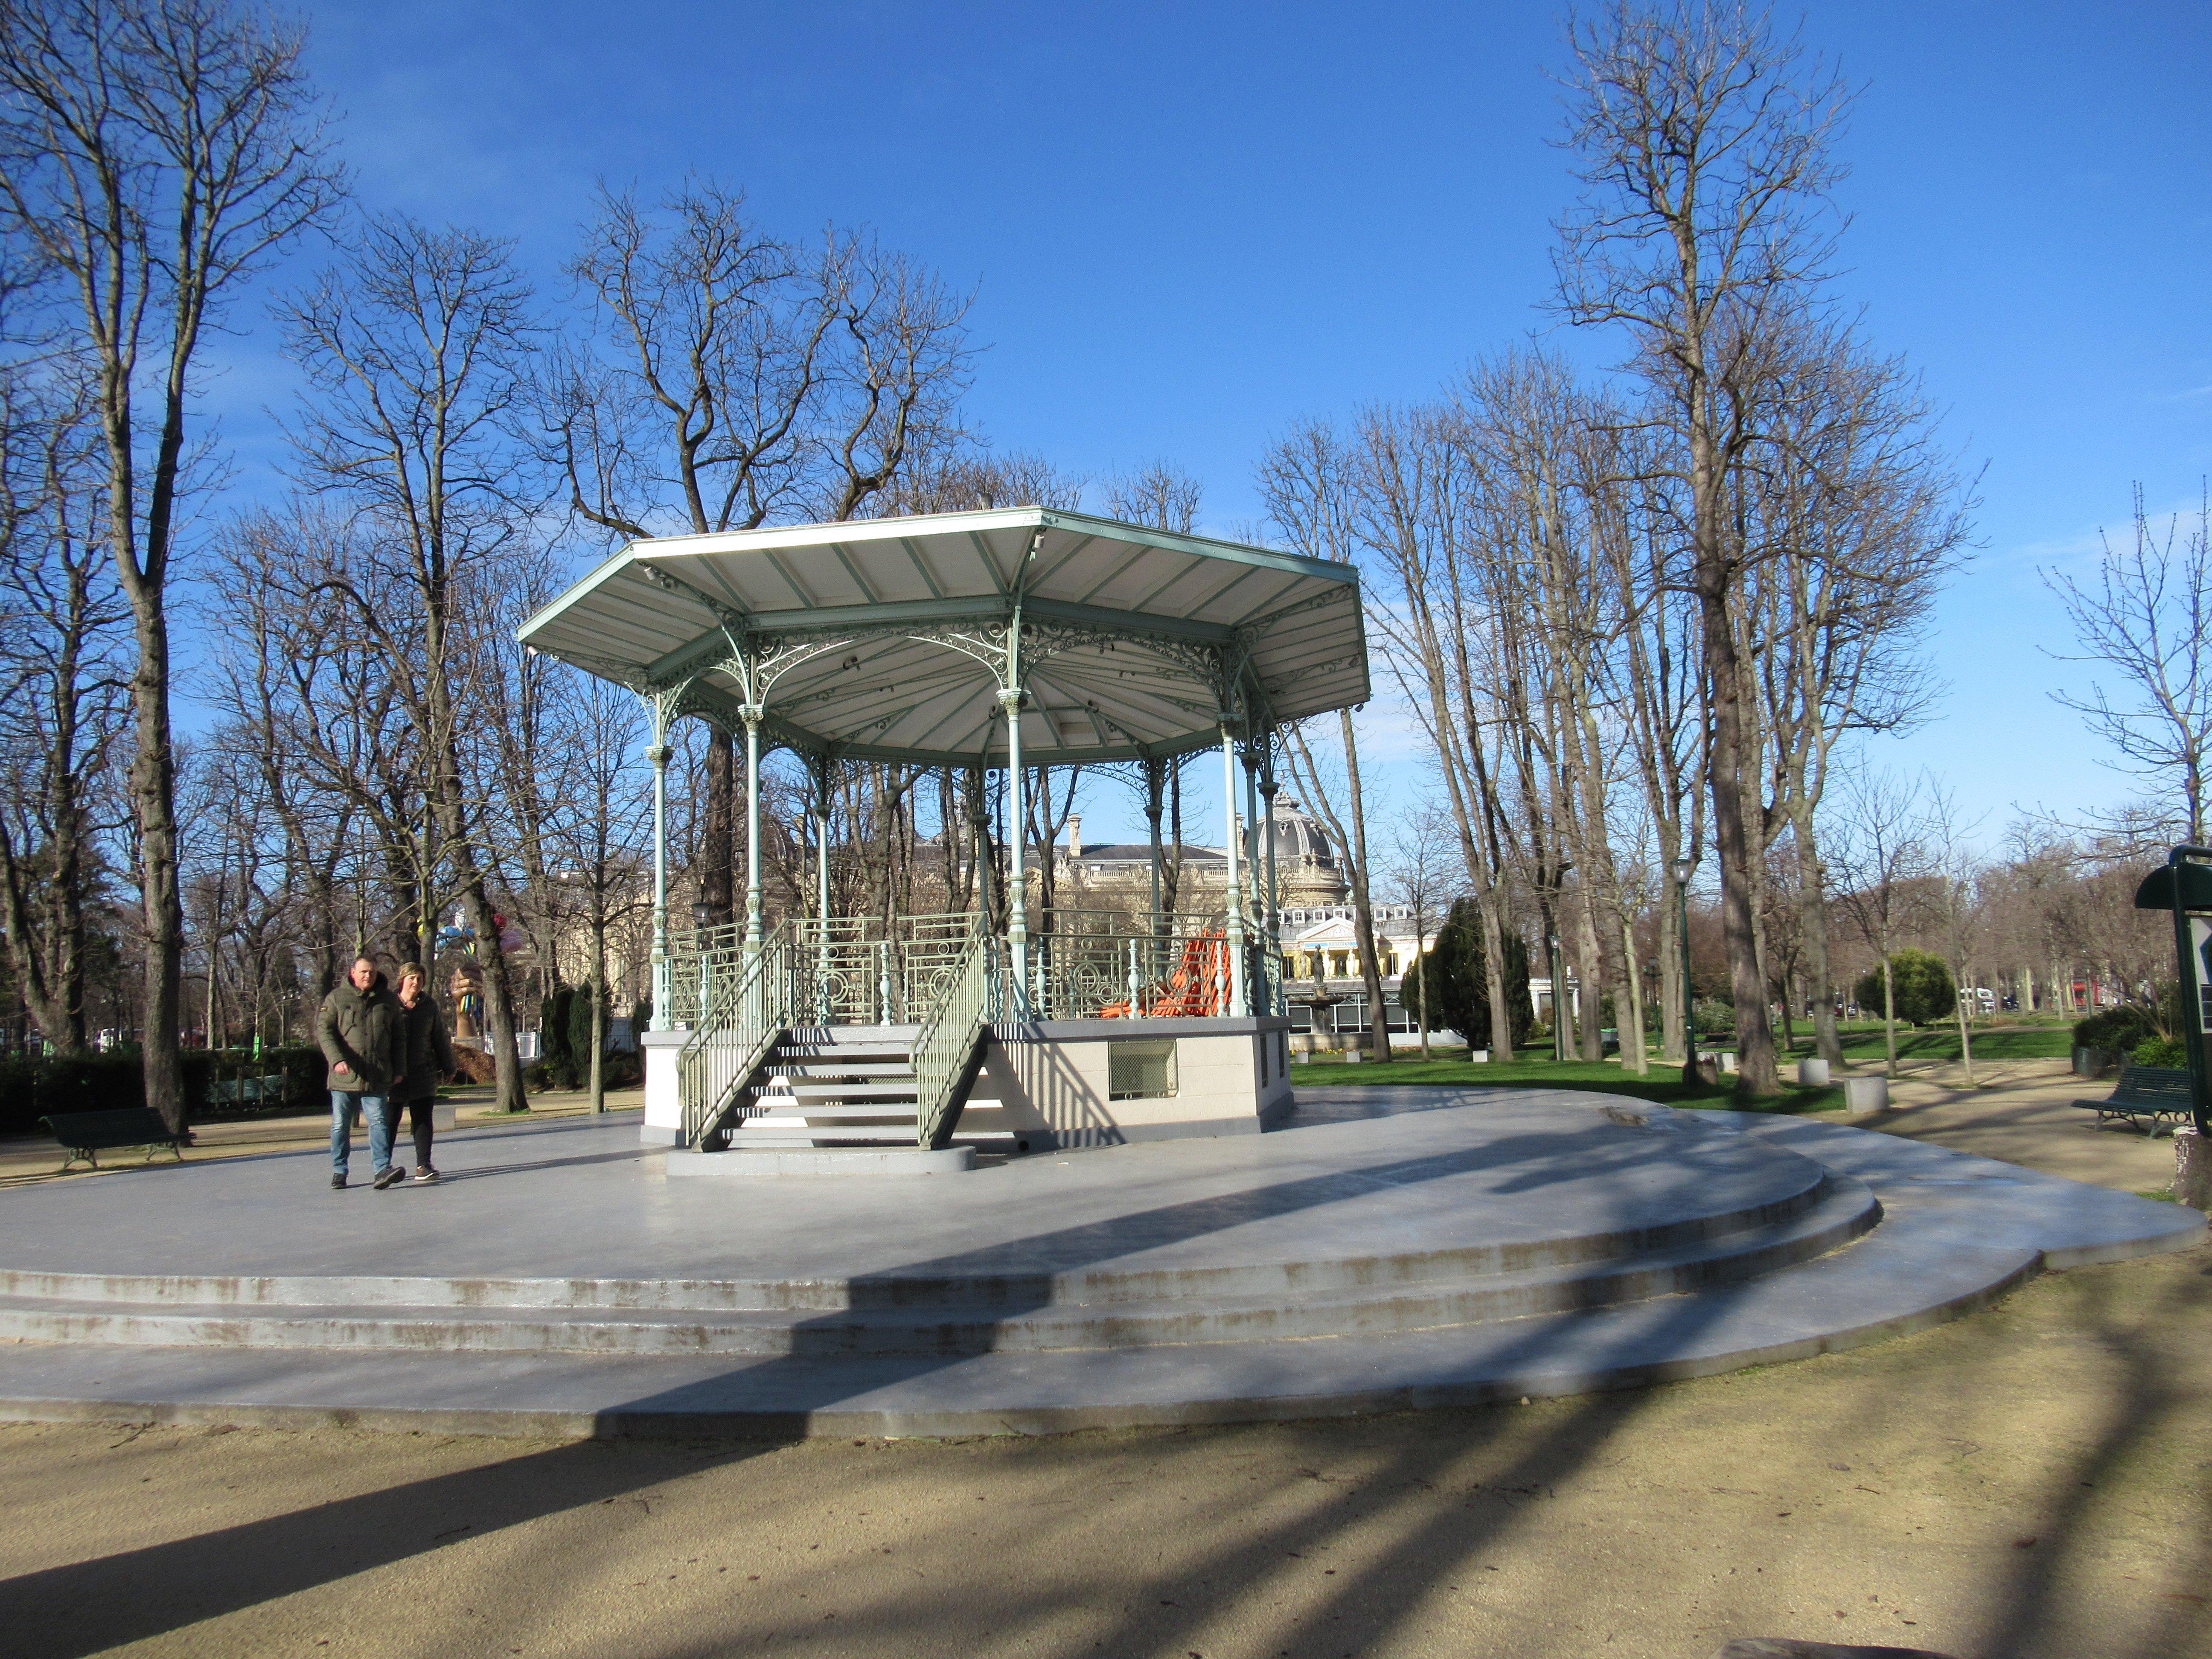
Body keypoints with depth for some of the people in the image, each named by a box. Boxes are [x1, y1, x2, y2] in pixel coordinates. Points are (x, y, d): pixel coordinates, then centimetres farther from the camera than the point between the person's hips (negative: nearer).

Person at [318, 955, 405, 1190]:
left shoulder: (389, 1000, 12)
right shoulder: (337, 998, 5)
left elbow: (399, 1037, 16)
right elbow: (323, 1030, -3)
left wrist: (399, 1070, 11)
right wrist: (337, 1059, -17)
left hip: (377, 1078, 1)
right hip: (344, 1076, -1)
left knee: (379, 1122, -8)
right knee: (340, 1126, 7)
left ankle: (382, 1169, -14)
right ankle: (339, 1172, 16)